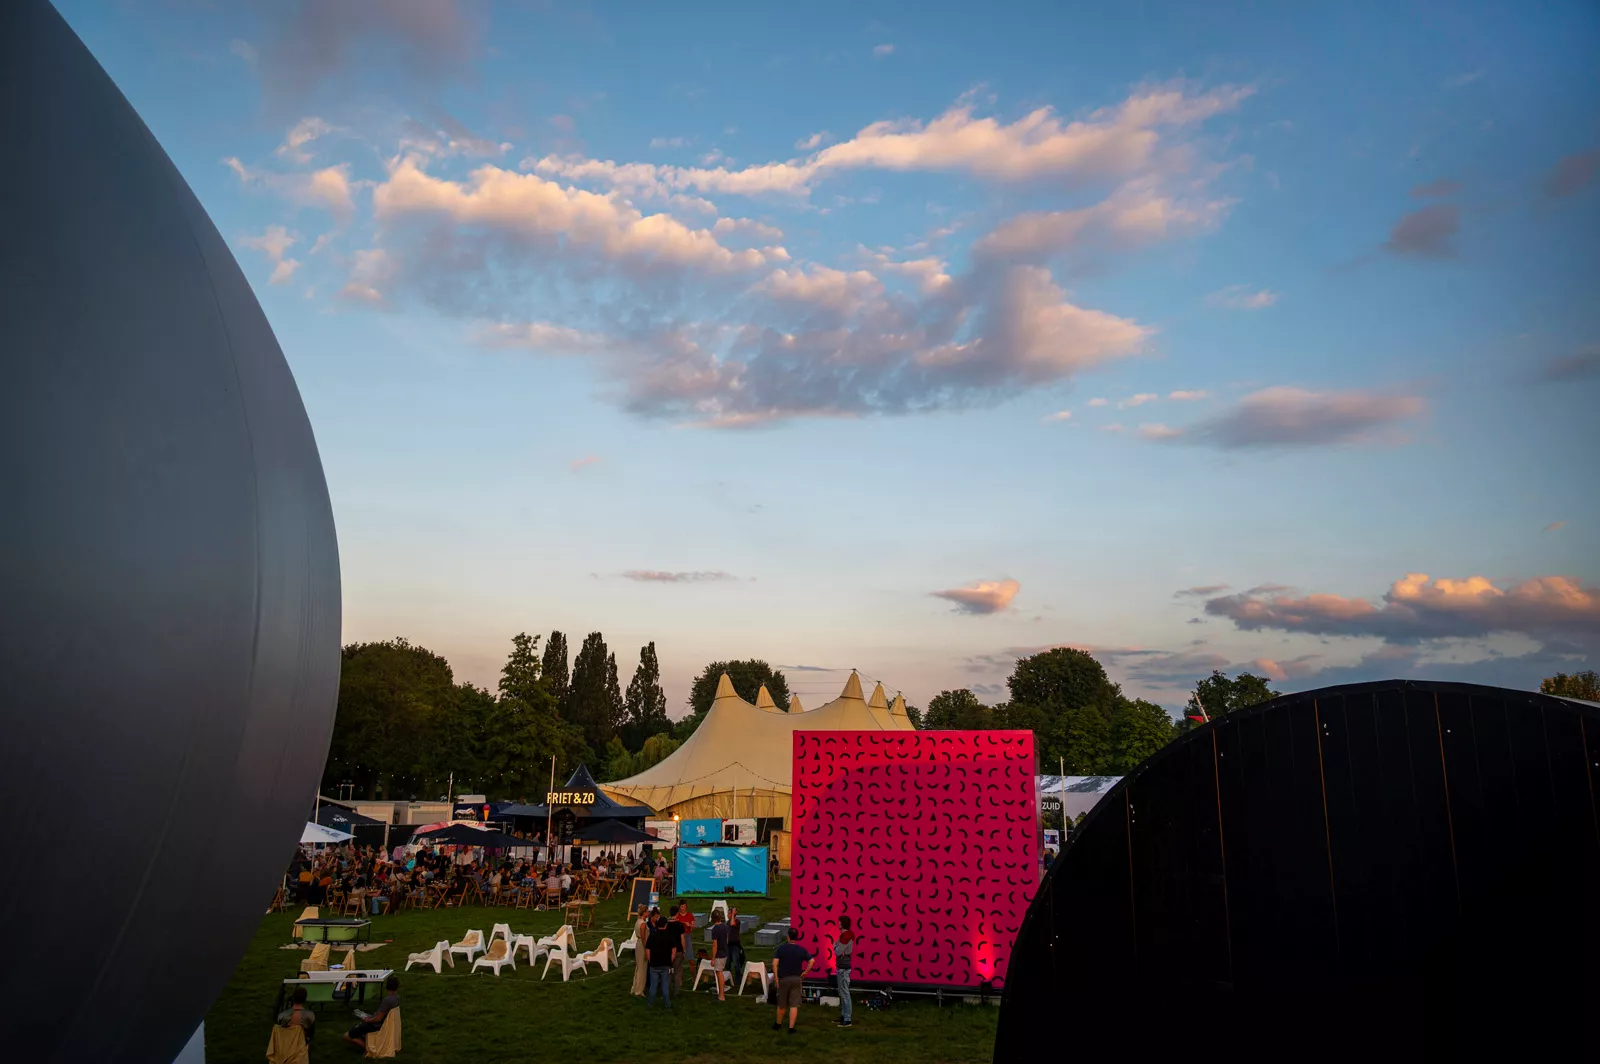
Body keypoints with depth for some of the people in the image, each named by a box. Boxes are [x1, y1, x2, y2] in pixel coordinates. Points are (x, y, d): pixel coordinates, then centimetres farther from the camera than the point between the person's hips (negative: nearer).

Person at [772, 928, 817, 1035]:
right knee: (794, 1005, 3)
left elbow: (775, 963, -13)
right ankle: (791, 1027, -1)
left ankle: (778, 1024, 31)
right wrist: (805, 972, -3)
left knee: (781, 1004, 15)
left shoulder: (781, 948, -6)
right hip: (796, 978, 0)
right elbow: (812, 961, -11)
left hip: (783, 978, 0)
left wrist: (776, 978, -7)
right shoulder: (801, 949, -3)